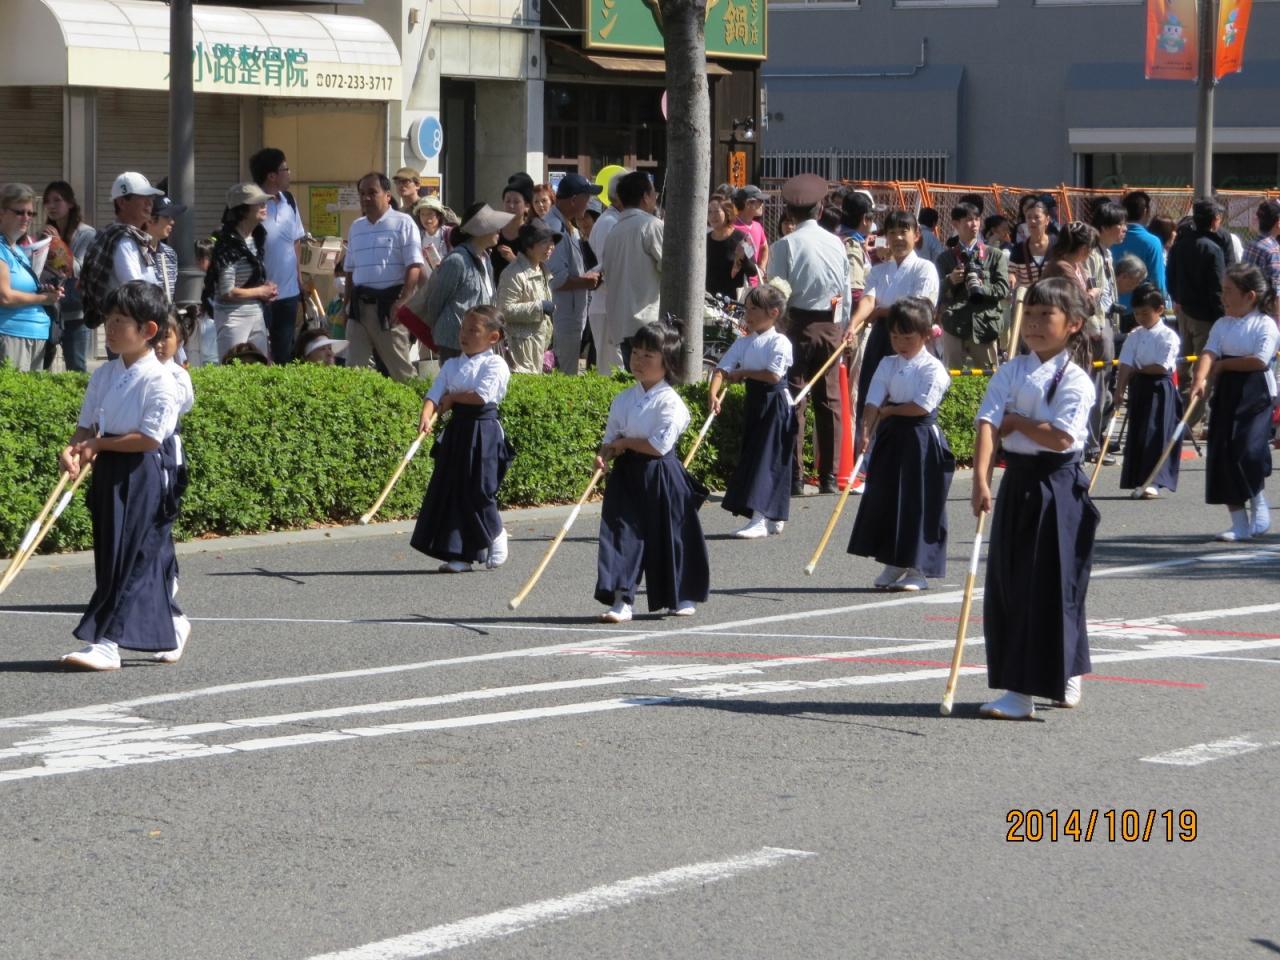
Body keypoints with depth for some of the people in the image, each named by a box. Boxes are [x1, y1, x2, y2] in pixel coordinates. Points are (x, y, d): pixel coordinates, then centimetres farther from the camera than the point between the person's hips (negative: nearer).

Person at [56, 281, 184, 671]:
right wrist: (73, 450, -10)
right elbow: (86, 426, 12)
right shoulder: (103, 376, 9)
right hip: (107, 472, 8)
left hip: (141, 474, -8)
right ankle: (168, 625, 30)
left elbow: (149, 438, -18)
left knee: (130, 558, -8)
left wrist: (99, 443, -14)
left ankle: (107, 643, -13)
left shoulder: (159, 381, -13)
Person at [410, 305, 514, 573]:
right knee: (450, 490, 3)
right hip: (456, 431, 6)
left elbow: (482, 395, -19)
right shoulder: (452, 365, 11)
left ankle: (496, 537, 22)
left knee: (478, 491, -5)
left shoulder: (495, 365, -6)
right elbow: (434, 394, 0)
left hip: (483, 433, -6)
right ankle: (460, 555, 8)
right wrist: (426, 417, -18)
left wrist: (452, 397, -8)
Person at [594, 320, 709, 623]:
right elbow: (610, 438, 13)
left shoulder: (669, 402, -12)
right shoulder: (623, 400, 8)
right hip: (627, 474, 5)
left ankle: (684, 597, 24)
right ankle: (620, 600, -3)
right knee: (622, 533, -4)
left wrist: (624, 443, -11)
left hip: (660, 476, -5)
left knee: (671, 537, 6)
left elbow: (659, 445, -18)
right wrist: (604, 455, -9)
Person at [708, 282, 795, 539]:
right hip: (754, 402, 8)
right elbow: (722, 368, -1)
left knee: (767, 461, -9)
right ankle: (773, 519, 19)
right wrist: (713, 392, -18)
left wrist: (743, 373, -11)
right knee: (751, 458, 10)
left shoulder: (779, 342, -13)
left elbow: (773, 375, -22)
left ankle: (760, 519, -9)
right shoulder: (743, 343, 6)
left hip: (776, 404, -8)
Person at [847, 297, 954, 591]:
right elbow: (872, 402, -3)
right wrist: (866, 432, -17)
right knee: (885, 499, 9)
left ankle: (917, 570, 5)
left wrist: (888, 410, -9)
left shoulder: (933, 368, -10)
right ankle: (894, 566, 20)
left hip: (921, 441, -6)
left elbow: (922, 406, -18)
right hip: (891, 438, 6)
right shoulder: (888, 365, 6)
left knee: (918, 505, -2)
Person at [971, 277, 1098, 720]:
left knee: (1052, 587, -4)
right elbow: (987, 423, -7)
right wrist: (981, 479, -20)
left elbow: (1060, 437, -19)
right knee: (1008, 584, 8)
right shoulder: (1011, 372, 5)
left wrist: (1014, 421, -9)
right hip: (1016, 482, 6)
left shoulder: (1075, 380, -9)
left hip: (1057, 488, -6)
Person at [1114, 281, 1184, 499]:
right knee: (1137, 434, 8)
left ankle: (1152, 482, -10)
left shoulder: (1168, 336, -9)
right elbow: (1125, 365, -2)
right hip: (1139, 389, 6)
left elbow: (1162, 367, -15)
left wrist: (1137, 369, -9)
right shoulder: (1134, 337, 6)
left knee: (1155, 434, -9)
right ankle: (1138, 481, 15)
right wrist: (1119, 389, -12)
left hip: (1160, 389, -6)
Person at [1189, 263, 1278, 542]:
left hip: (1256, 395, -6)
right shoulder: (1222, 325, 9)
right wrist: (1200, 380, -24)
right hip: (1226, 394, 6)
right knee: (1223, 455, 2)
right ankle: (1240, 523, 11)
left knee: (1248, 451, -18)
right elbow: (1209, 352, -5)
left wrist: (1223, 364, -9)